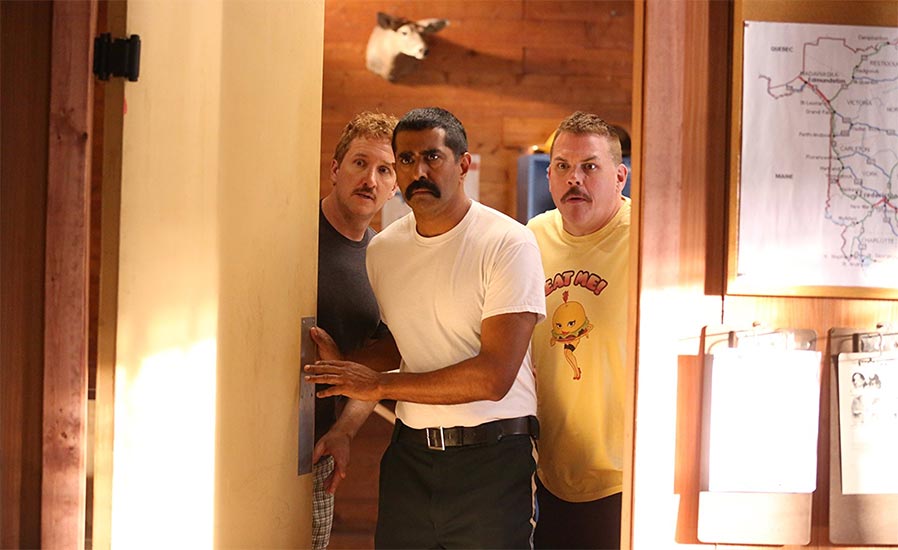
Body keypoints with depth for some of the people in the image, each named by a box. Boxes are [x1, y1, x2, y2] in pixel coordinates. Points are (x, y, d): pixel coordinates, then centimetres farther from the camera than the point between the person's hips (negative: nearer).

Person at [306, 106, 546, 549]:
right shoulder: (382, 249, 8)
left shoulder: (509, 244, -11)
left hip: (490, 460, -4)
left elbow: (493, 377, -18)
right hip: (409, 454, 5)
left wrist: (381, 385, -13)